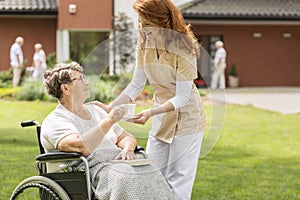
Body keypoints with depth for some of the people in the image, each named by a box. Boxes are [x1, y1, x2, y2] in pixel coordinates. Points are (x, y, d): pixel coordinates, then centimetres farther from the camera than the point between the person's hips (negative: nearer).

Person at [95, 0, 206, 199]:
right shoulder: (145, 43, -4)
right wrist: (110, 107, -8)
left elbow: (182, 97, -24)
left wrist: (150, 113, -33)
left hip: (186, 117, -6)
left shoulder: (183, 48, -23)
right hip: (161, 119, 7)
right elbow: (137, 85, 2)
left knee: (178, 182, -2)